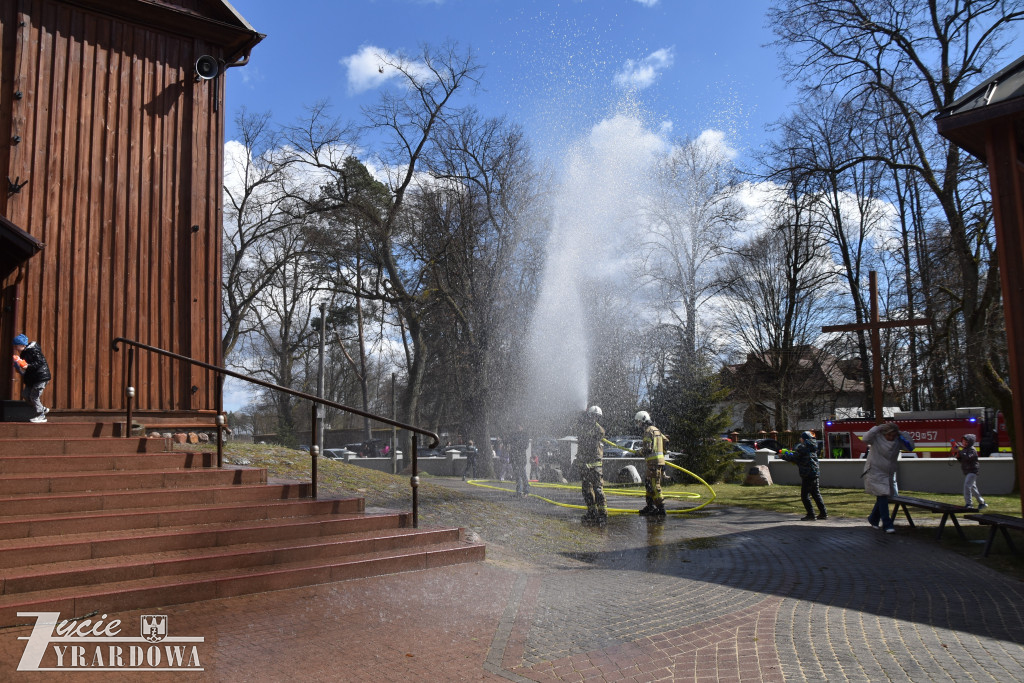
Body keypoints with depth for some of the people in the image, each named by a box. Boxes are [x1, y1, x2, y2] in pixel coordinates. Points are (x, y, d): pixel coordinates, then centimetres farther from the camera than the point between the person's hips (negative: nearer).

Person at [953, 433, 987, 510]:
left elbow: (967, 457, -30)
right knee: (973, 488, 17)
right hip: (966, 472, 9)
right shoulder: (964, 449, 13)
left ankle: (968, 504, -22)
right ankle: (982, 503, 31)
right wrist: (957, 456, -4)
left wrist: (959, 449, -31)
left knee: (967, 485, -20)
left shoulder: (972, 450, -12)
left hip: (972, 471, -9)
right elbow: (961, 460, 15)